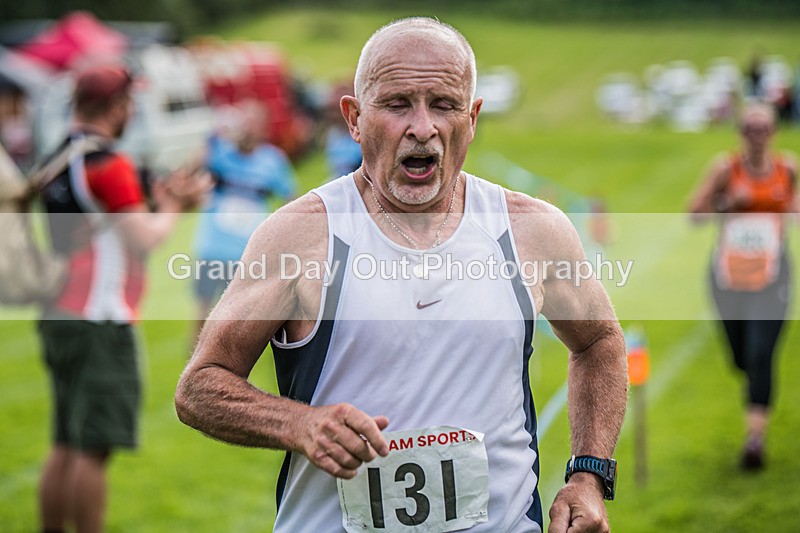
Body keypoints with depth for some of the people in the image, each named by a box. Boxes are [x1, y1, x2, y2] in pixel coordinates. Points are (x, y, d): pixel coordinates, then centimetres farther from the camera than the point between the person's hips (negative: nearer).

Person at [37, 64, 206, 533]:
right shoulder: (110, 165, -14)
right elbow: (145, 241, -16)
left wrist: (163, 201, 14)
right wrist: (170, 208, 2)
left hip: (61, 316, 9)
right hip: (100, 323, -9)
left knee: (67, 447, 13)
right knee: (94, 449, -6)